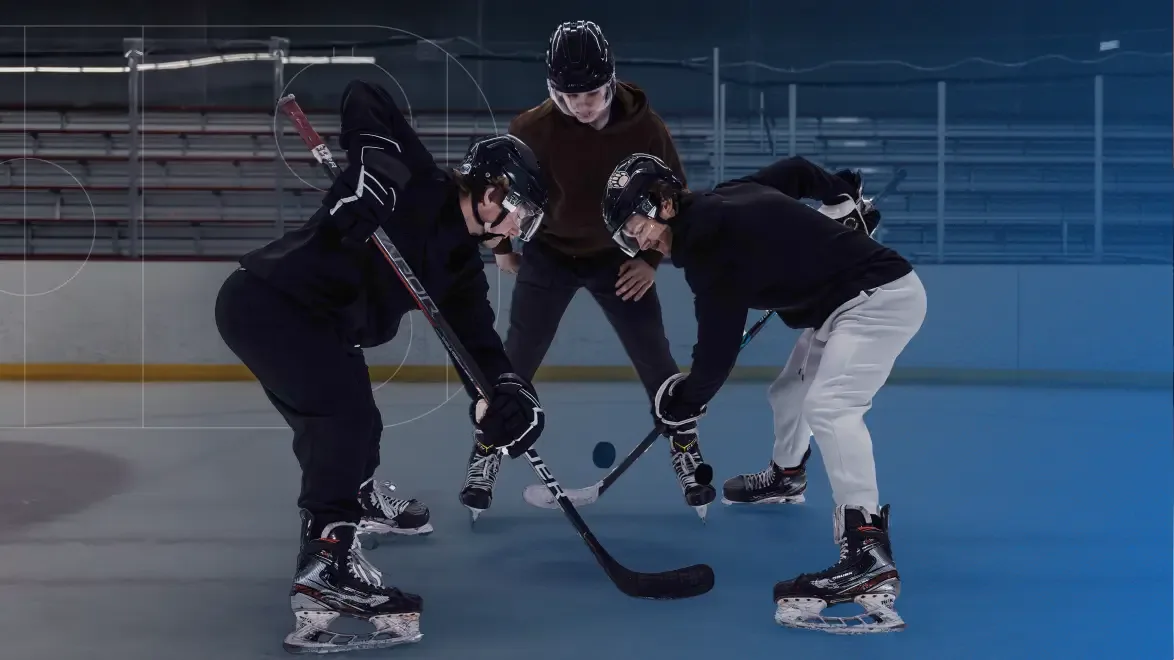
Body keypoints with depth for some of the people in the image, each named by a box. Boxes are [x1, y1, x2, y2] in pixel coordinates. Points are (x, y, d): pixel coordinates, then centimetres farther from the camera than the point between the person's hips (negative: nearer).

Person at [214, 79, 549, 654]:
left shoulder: (462, 261, 8)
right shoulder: (413, 185, -14)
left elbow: (475, 337, 0)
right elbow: (361, 97, -17)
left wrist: (507, 391, -18)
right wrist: (372, 157, -34)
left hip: (311, 321, 10)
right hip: (264, 300, -10)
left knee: (334, 420, 28)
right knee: (350, 418, -20)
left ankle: (357, 495, 57)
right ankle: (323, 565, -20)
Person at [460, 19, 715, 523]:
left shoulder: (644, 126, -20)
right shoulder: (532, 130, -23)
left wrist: (652, 257, -8)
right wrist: (502, 245, 6)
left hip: (619, 257, 1)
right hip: (549, 255, 0)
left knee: (655, 361, 1)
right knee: (516, 362, 0)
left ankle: (687, 456, 18)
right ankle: (485, 459, 16)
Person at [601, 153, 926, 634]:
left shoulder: (709, 245, -21)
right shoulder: (726, 198, 6)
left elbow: (719, 346, -18)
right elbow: (797, 171, 21)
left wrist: (685, 400, -2)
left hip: (880, 296, -11)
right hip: (850, 302, 11)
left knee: (827, 405, -28)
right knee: (789, 393, 25)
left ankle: (868, 556, -39)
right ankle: (784, 475, 53)